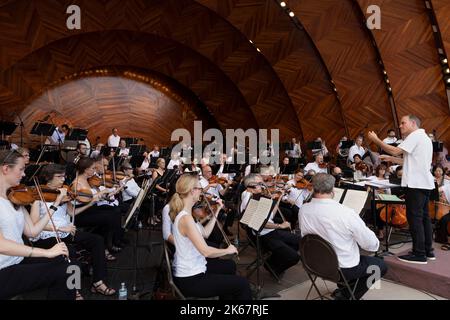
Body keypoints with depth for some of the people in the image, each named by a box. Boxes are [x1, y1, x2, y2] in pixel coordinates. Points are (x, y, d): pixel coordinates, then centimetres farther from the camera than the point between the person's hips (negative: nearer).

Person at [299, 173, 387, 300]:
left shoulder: (303, 210, -15)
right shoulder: (346, 213, -30)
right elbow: (371, 245, -18)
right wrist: (376, 243, 6)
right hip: (342, 269, -6)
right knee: (381, 266, 19)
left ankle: (343, 290, 28)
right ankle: (345, 295, 12)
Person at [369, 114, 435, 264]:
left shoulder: (415, 135, -9)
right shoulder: (424, 138, 23)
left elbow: (395, 151, -19)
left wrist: (376, 140, -11)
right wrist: (393, 159, 16)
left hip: (416, 183, -10)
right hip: (425, 183, 10)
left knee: (415, 218, -7)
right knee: (424, 217, 14)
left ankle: (419, 254, -3)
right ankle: (428, 251, 21)